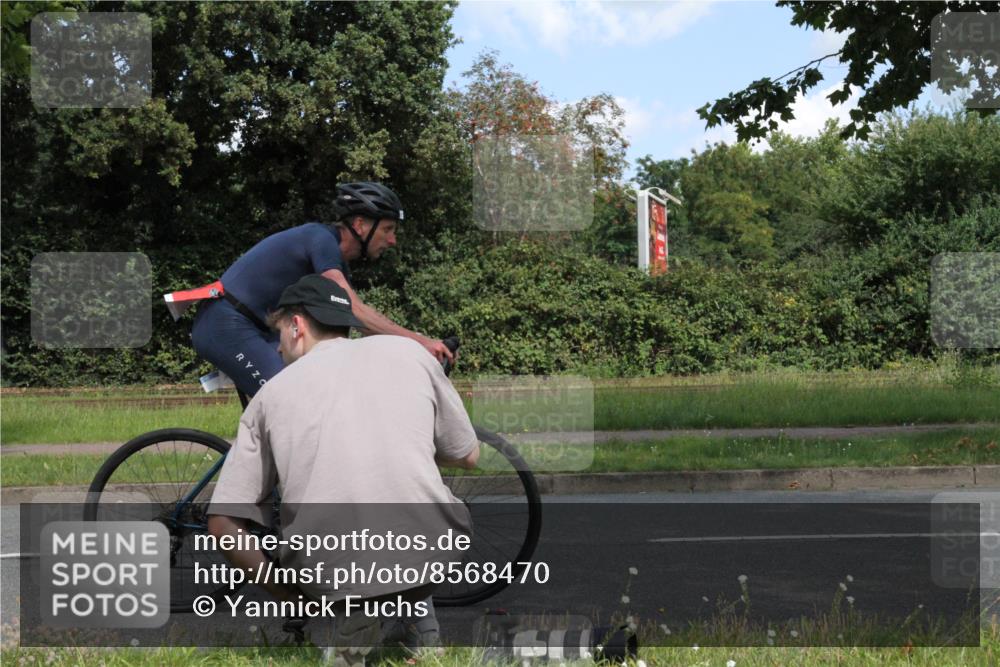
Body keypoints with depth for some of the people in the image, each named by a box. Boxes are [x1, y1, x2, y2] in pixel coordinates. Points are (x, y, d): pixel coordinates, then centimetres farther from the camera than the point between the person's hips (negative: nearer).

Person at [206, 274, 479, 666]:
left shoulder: (273, 392, 11)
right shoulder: (408, 350, 11)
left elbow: (224, 524, 5)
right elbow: (467, 456, 19)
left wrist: (282, 593, 18)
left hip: (328, 574, 0)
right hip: (426, 557, 1)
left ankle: (354, 623, 12)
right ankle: (418, 625, 20)